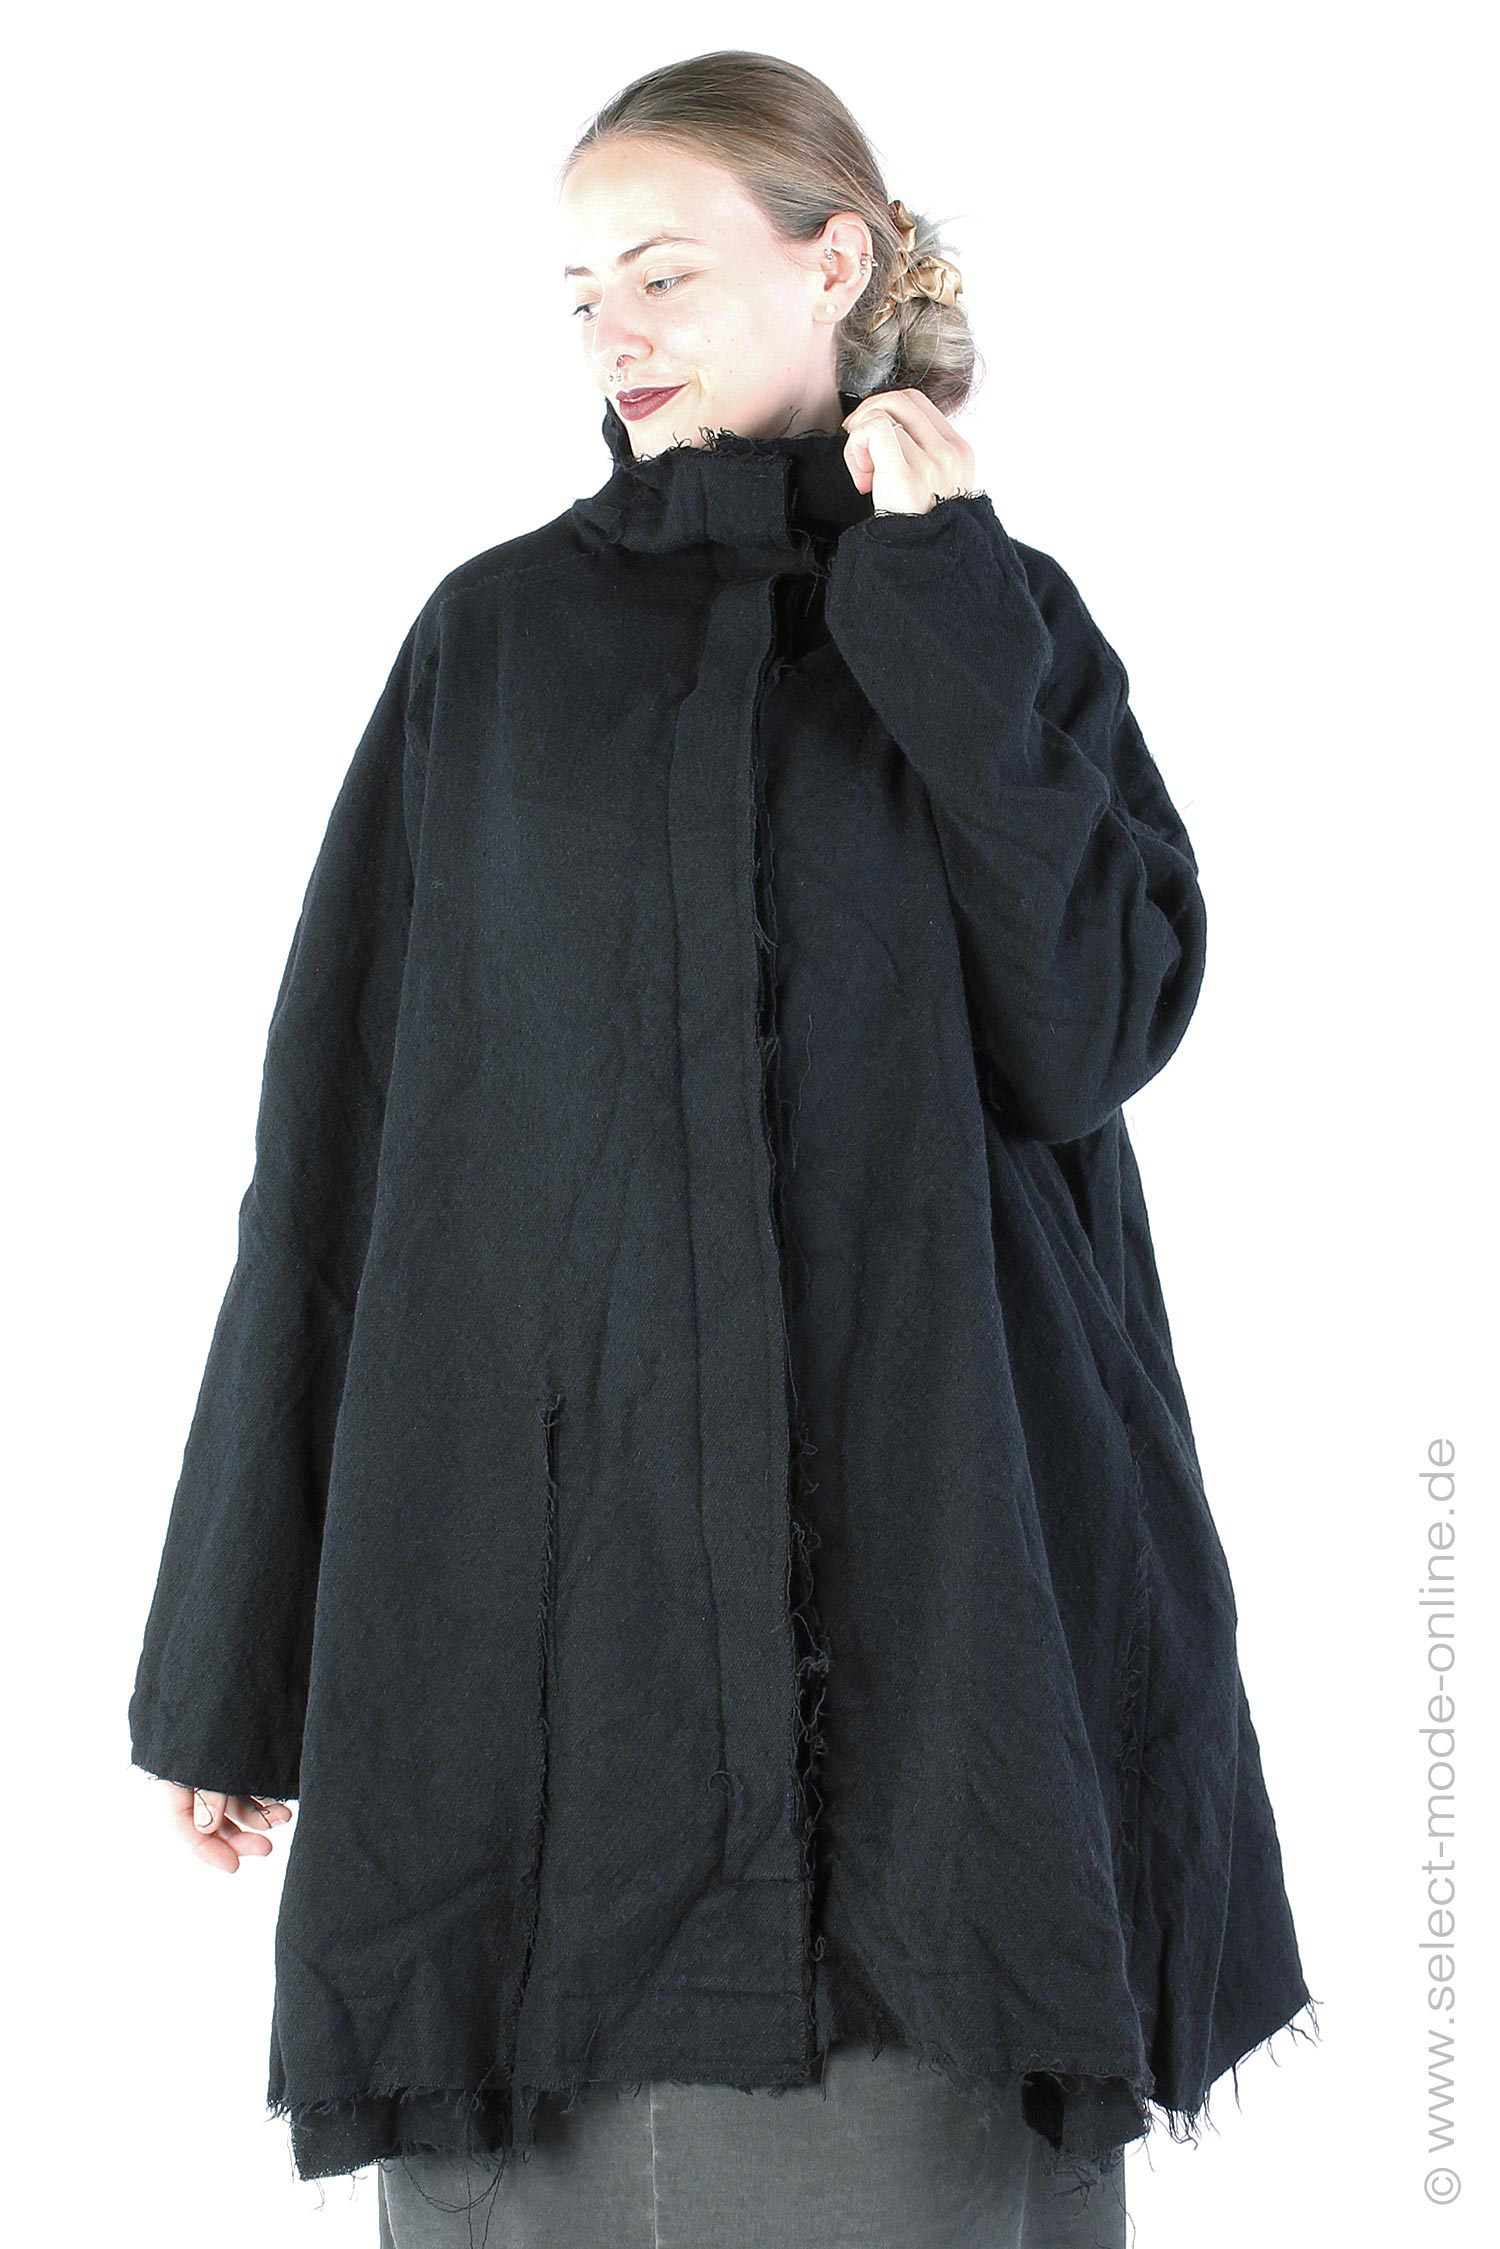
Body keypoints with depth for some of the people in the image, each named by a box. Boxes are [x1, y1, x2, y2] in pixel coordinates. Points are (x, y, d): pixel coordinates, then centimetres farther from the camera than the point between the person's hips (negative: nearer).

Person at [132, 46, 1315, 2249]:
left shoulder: (1011, 623, 10)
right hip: (544, 1545, 1)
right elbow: (337, 1128, 5)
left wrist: (943, 616, -6)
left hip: (921, 1545, 0)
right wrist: (232, 1651, 2)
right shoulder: (495, 639, 9)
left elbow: (1090, 1029, -6)